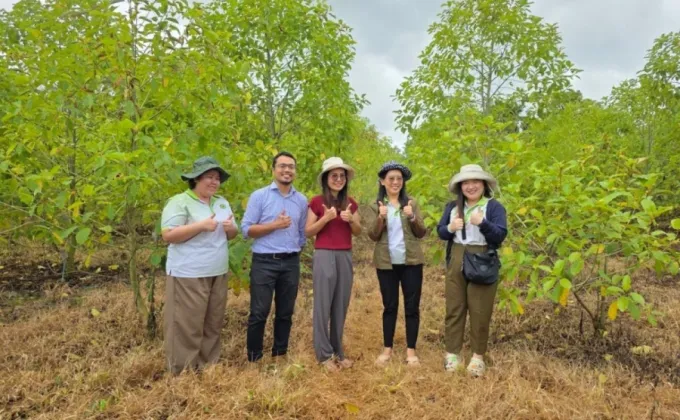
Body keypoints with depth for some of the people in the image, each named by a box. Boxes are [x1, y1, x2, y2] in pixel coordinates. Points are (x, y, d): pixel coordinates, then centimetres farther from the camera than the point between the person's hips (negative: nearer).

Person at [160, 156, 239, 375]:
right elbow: (168, 234, -16)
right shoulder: (179, 202, -8)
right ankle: (183, 372, 13)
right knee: (187, 325, -1)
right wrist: (201, 225, -21)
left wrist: (230, 228, -6)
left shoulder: (222, 203, 14)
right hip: (188, 275, -7)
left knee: (213, 323, 14)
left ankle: (209, 366, 28)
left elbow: (233, 234, 18)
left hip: (217, 274, 7)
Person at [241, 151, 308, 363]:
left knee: (285, 313, 13)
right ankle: (254, 358, 16)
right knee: (259, 313, 1)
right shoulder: (259, 196, -3)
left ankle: (280, 355, 28)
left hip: (291, 263, 4)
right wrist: (275, 225, -15)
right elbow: (246, 229, -7)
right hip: (264, 261, -4)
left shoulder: (301, 200, 8)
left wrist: (296, 249, 7)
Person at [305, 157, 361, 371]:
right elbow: (308, 231, -3)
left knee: (341, 306, 11)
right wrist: (326, 218, -17)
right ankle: (324, 353, 12)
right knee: (323, 305, 0)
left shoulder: (350, 203, 10)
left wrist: (351, 219, -8)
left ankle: (338, 351, 23)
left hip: (345, 257, 5)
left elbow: (358, 232, 12)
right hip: (324, 256, -4)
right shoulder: (317, 202, -3)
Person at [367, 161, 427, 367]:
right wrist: (380, 218, -22)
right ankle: (387, 349, 19)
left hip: (411, 262, 1)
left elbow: (421, 233, 0)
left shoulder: (412, 203, 5)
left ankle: (411, 350, 14)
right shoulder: (376, 206, 3)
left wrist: (412, 217, -18)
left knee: (412, 306, 3)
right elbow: (372, 235, -5)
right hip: (386, 263, 0)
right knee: (389, 306, 7)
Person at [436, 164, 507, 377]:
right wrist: (450, 228, -12)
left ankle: (478, 356, 17)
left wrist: (483, 223, -27)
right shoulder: (453, 206, 10)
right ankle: (452, 353, 17)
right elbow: (440, 231, 9)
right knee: (454, 308, 7)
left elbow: (500, 235, -11)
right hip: (456, 262, 4)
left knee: (480, 311, 4)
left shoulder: (494, 207, -2)